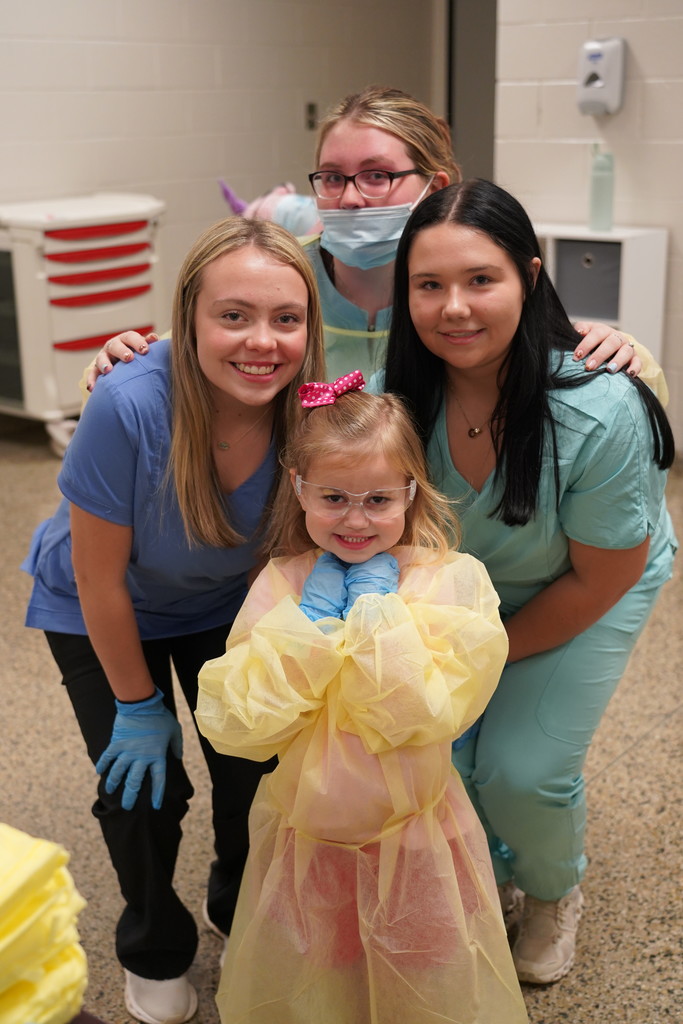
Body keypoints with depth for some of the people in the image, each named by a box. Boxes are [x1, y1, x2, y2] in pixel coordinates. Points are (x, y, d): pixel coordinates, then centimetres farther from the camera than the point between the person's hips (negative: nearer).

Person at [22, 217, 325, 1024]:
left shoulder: (311, 412, -28)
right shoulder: (128, 407, -38)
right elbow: (100, 578, -25)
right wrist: (138, 705, -13)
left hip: (224, 605, 3)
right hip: (101, 615, -2)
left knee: (254, 766, 4)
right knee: (143, 789, -3)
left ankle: (240, 906, 38)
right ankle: (154, 949, 30)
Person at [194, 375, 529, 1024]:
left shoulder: (454, 580, -14)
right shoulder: (279, 586, -7)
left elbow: (421, 717, -25)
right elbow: (236, 730, -16)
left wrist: (376, 609, -22)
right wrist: (308, 621, -20)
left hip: (411, 842, -2)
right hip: (302, 840, 3)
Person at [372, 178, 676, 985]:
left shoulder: (602, 414, -35)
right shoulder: (394, 395, -25)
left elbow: (603, 578, -20)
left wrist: (492, 653, -12)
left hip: (586, 595, -3)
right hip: (463, 589, 3)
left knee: (522, 769, -11)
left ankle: (555, 895, 27)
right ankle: (488, 877, 30)